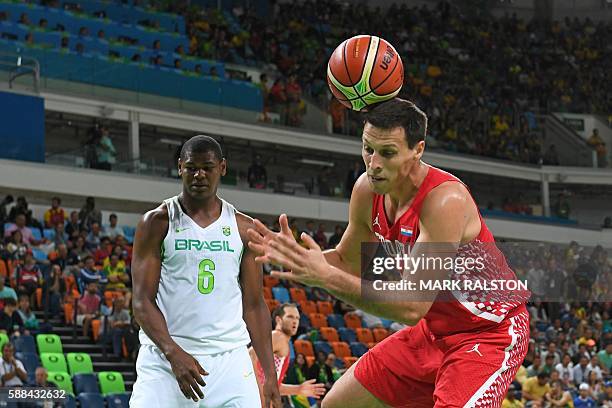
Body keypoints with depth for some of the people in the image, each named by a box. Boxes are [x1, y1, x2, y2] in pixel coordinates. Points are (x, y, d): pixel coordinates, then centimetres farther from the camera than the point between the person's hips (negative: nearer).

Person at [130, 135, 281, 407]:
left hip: (230, 358, 3)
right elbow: (142, 301, -4)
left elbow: (254, 305, 12)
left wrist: (270, 374, 3)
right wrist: (173, 353, -20)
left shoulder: (244, 229, 11)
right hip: (166, 357, -2)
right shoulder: (157, 223, 1)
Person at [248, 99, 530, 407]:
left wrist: (326, 277, -40)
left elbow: (412, 306, -36)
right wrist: (296, 258, -11)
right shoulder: (367, 190, -7)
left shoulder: (445, 199, -31)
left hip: (490, 332, -8)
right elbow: (348, 262, 10)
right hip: (436, 328, 8)